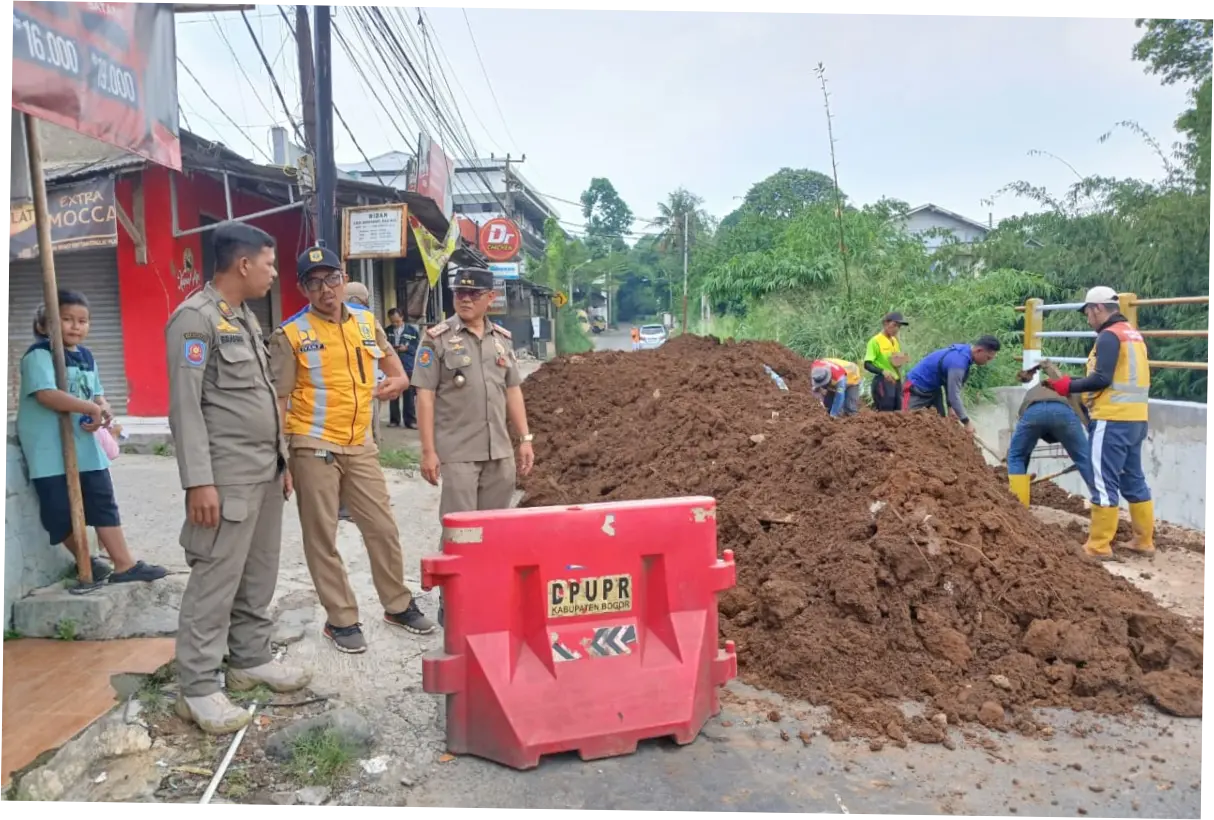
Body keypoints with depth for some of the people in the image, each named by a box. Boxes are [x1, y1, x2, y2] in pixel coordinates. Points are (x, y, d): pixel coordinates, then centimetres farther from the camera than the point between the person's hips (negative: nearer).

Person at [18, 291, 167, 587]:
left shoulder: (86, 356, 12)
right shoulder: (39, 354, -11)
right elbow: (46, 394, -24)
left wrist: (103, 410, -8)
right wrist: (90, 407, -26)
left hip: (85, 444, 7)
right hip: (51, 449, -7)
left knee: (104, 504, 5)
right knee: (63, 511, 2)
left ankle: (124, 564, 8)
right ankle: (86, 561, 20)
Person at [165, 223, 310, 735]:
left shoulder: (246, 318, 16)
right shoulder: (195, 318, -11)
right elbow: (185, 406, -16)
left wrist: (282, 459, 18)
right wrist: (199, 481, -20)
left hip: (265, 471, 9)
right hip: (228, 477, -9)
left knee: (259, 575, 15)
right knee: (215, 580, -4)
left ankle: (250, 659, 28)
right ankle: (198, 688, 6)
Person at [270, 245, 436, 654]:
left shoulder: (367, 321, 8)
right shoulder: (290, 334, -6)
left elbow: (389, 357, 25)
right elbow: (277, 398, -6)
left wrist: (398, 380, 1)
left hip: (360, 446, 4)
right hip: (314, 448, -4)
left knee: (383, 529, 10)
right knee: (322, 538, 4)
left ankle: (398, 605, 27)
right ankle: (341, 620, 18)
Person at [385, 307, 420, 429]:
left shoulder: (412, 330, 0)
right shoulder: (387, 331, 5)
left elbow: (419, 347, 1)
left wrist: (407, 348, -13)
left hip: (409, 367, -2)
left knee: (409, 395, 2)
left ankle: (410, 420, 9)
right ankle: (394, 419, 17)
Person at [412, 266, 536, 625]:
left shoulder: (502, 338, 10)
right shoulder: (437, 338, -4)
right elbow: (425, 396, -7)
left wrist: (524, 439, 9)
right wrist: (428, 450, -11)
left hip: (499, 451, 5)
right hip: (457, 452, -5)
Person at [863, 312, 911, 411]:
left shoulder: (895, 341, 15)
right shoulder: (875, 341, -8)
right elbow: (867, 365, -14)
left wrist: (900, 363, -1)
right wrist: (883, 371, -29)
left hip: (896, 381, 8)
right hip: (883, 382, -8)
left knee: (897, 412, 7)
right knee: (886, 413, -11)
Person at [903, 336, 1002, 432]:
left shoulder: (964, 351, -2)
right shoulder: (958, 362, -31)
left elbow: (949, 382, 7)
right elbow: (954, 395, -29)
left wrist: (950, 406, 4)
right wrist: (967, 422, -25)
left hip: (934, 387, 10)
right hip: (917, 387, -10)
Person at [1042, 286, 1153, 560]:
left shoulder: (1109, 336, -12)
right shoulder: (1133, 334, 17)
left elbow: (1101, 379, -20)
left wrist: (1069, 386, -10)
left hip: (1113, 420, -9)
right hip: (1135, 418, 9)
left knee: (1104, 483, -5)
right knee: (1134, 480, 15)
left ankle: (1099, 546, 0)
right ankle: (1144, 541, 21)